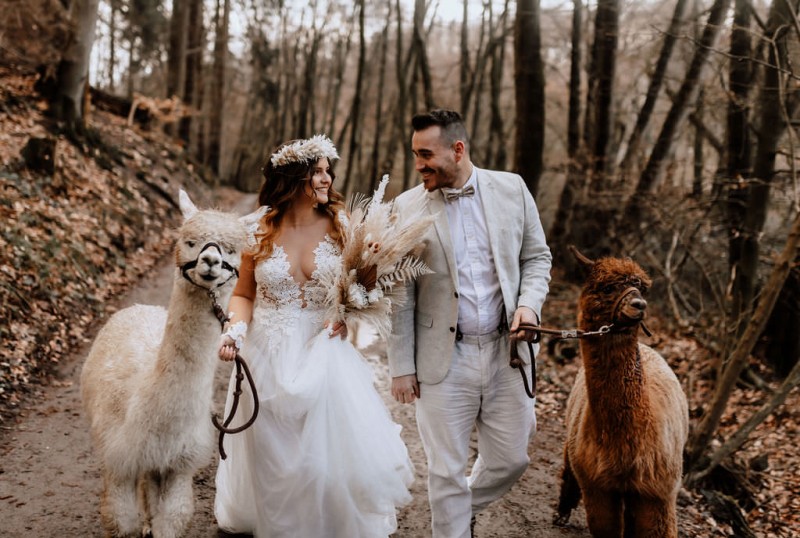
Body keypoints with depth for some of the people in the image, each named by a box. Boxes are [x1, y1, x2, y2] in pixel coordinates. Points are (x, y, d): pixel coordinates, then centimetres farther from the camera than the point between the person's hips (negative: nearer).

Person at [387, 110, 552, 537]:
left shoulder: (512, 189, 2)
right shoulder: (407, 207, -3)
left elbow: (536, 257, 11)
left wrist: (529, 303, -9)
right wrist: (401, 367, -2)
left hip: (506, 351, 3)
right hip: (444, 359, -2)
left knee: (511, 459, 14)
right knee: (447, 470, 5)